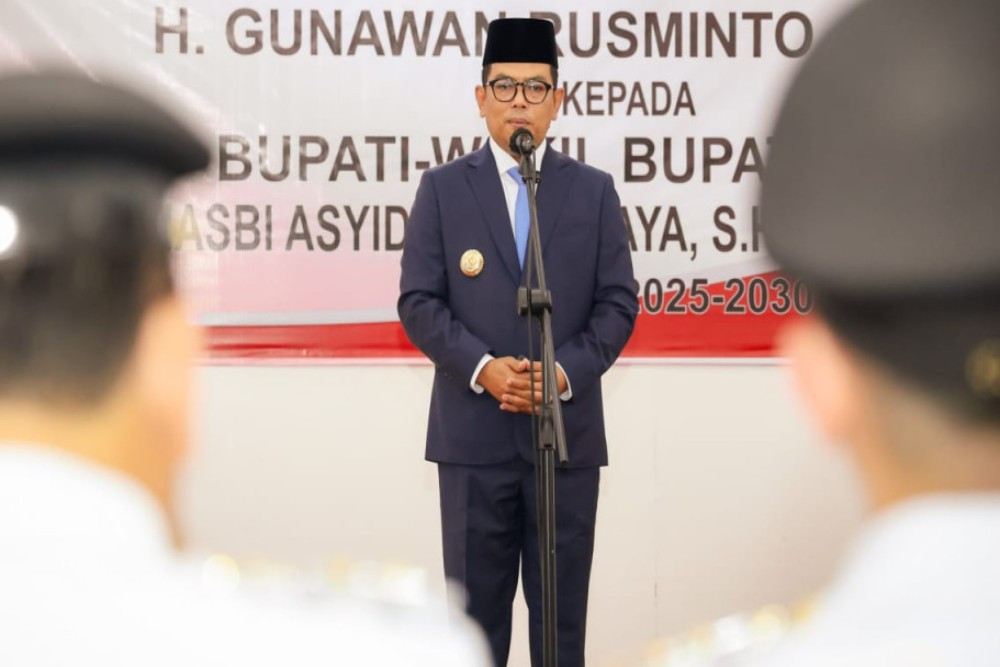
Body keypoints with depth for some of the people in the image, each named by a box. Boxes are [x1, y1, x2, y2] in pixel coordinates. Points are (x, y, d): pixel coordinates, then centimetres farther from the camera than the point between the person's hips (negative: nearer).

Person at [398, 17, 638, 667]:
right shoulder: (442, 188, 5)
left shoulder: (595, 190, 7)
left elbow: (619, 303, 3)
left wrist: (566, 372, -14)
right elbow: (419, 301, -1)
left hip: (568, 430, 1)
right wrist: (483, 367, -16)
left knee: (562, 605, 7)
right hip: (473, 434, 0)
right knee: (476, 601, 6)